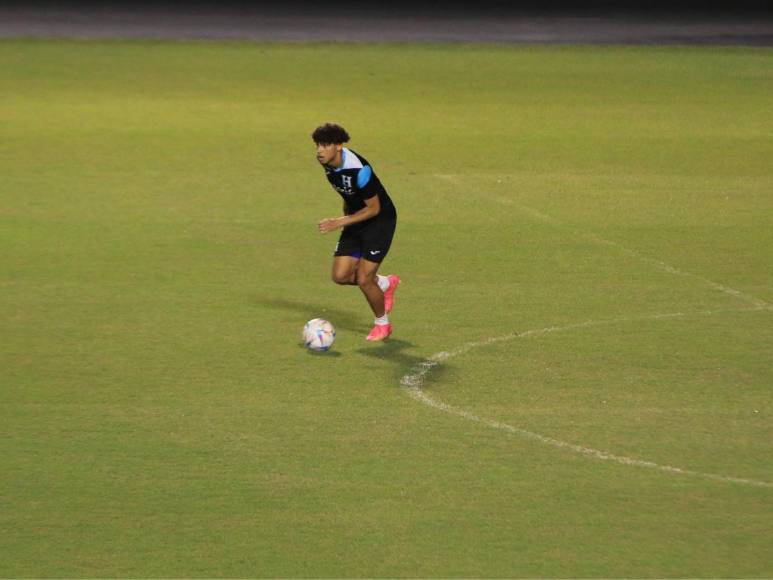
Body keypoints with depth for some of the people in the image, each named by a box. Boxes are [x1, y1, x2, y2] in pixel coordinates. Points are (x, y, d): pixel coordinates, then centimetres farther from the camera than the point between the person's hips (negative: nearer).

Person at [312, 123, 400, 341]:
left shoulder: (357, 169, -31)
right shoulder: (328, 163, -6)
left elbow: (374, 208, -23)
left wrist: (339, 222, -27)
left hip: (380, 220, -8)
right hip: (356, 220, 8)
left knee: (363, 279, -10)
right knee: (340, 275, 0)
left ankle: (383, 324, 17)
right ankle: (385, 283, 28)